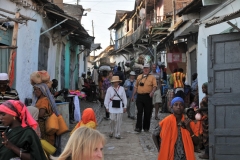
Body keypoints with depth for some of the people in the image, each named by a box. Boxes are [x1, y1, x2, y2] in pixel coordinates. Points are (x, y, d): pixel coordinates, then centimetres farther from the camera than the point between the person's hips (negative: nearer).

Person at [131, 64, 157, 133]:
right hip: (139, 96, 2)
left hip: (147, 96, -2)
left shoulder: (152, 77, 4)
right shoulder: (139, 77, 15)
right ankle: (138, 127, -3)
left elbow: (155, 86, -6)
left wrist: (152, 92, -25)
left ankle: (146, 127, 15)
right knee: (139, 112, -3)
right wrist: (133, 95, 14)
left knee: (147, 113, 4)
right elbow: (136, 86, 17)